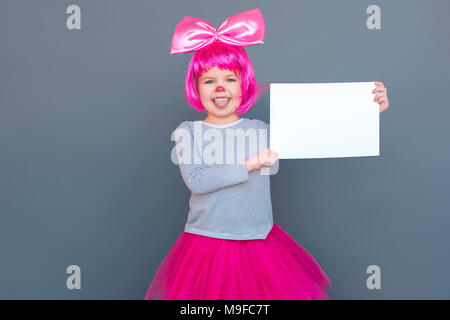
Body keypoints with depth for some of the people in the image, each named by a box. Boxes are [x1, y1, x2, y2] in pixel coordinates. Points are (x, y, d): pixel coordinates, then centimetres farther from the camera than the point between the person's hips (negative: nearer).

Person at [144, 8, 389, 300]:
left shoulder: (263, 130, 2)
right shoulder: (187, 132, -1)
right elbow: (195, 180, -16)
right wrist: (249, 165, -15)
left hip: (260, 245, 2)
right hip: (206, 247, -1)